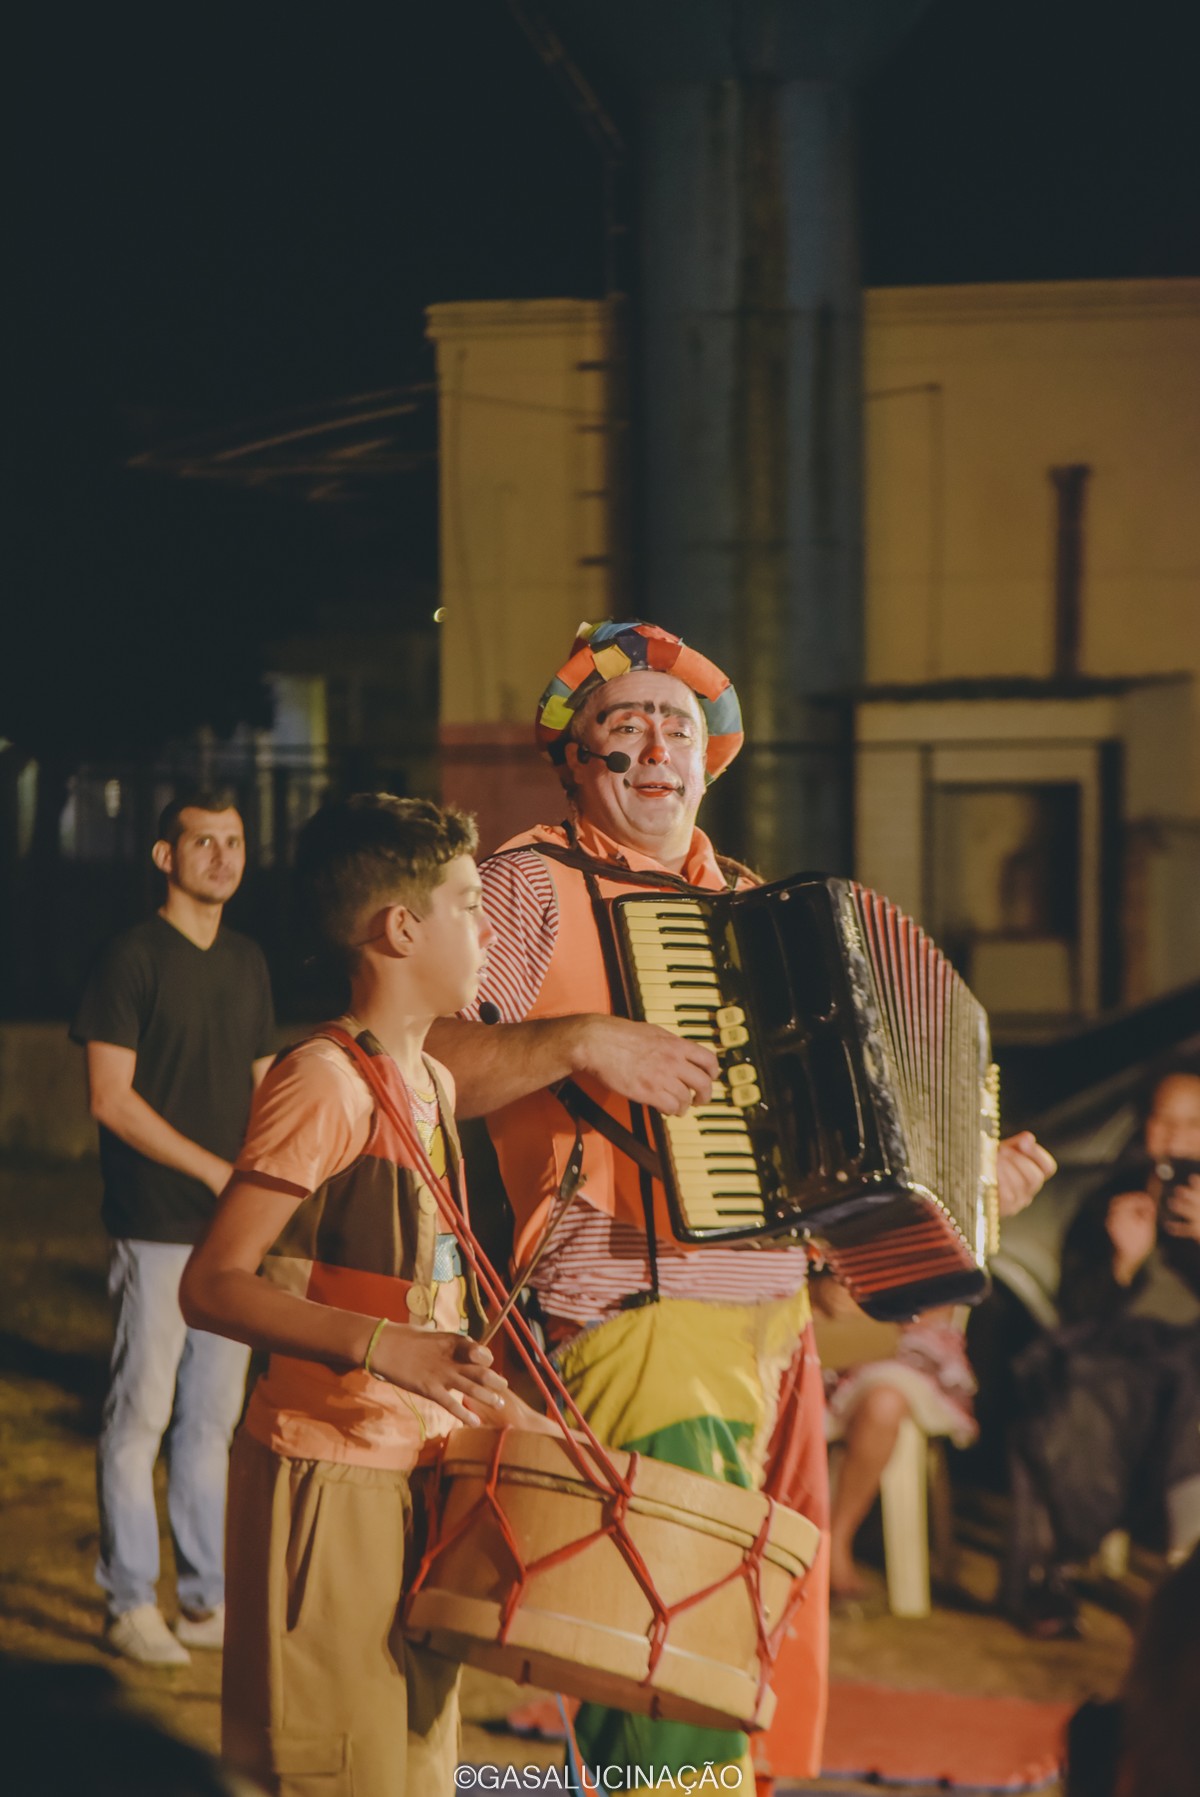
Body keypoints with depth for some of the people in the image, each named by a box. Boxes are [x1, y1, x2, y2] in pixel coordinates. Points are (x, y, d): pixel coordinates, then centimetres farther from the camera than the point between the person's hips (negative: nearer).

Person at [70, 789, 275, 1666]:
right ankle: (130, 1603, 7)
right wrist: (213, 1170, -13)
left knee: (215, 1414, 10)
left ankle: (208, 1596, 18)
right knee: (141, 1413, -1)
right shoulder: (133, 958, -6)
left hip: (233, 1227, 6)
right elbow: (112, 1097, -11)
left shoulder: (248, 961, 13)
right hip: (155, 1225, -6)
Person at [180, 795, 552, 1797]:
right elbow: (212, 1287, -20)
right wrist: (378, 1347, -31)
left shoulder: (432, 1083, 13)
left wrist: (492, 1405, 14)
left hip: (425, 1473, 9)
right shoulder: (325, 1082, -15)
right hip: (334, 1480, -9)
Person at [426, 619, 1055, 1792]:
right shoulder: (534, 885, -4)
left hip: (773, 1319, 8)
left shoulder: (746, 902, 18)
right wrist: (582, 1040, -25)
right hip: (637, 1321, -8)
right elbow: (432, 1064, -15)